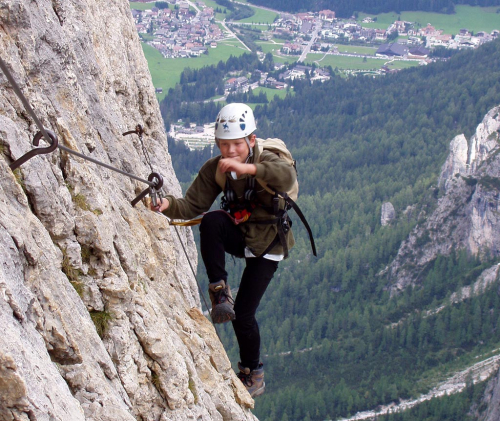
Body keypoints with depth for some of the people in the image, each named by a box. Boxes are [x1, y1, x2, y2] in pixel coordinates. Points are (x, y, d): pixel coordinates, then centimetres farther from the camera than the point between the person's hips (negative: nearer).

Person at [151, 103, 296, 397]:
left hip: (266, 245, -3)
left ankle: (254, 373, 19)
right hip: (237, 234, 3)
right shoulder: (214, 169, -11)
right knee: (211, 221, -33)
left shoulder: (266, 161, -22)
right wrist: (169, 205, -38)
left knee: (243, 314, -8)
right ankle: (220, 290, -20)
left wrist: (247, 168, -58)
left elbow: (288, 177, -44)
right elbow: (192, 206, -16)